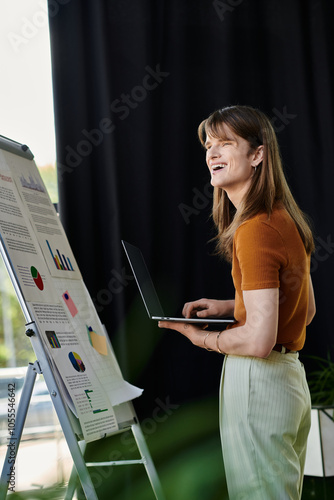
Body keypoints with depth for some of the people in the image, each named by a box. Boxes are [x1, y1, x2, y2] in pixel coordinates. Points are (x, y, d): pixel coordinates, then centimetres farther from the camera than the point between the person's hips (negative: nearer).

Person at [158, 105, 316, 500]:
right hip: (290, 378, 9)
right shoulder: (285, 217, 9)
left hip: (256, 382, -9)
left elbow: (259, 340, -25)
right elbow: (304, 309, 19)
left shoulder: (255, 230, -20)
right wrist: (232, 307, 12)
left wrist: (202, 337, -7)